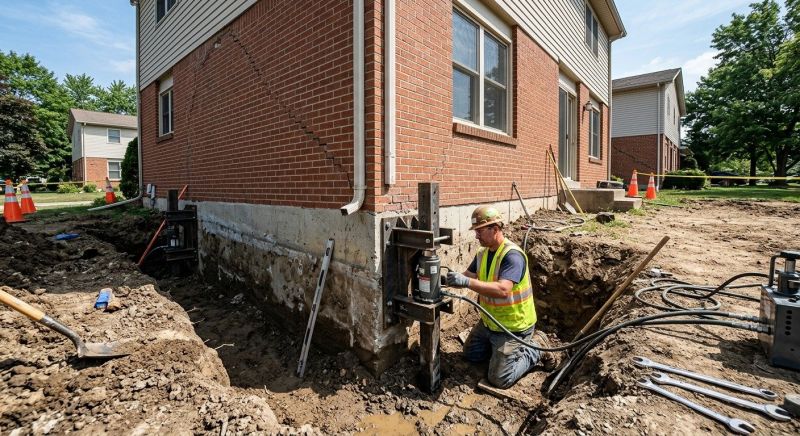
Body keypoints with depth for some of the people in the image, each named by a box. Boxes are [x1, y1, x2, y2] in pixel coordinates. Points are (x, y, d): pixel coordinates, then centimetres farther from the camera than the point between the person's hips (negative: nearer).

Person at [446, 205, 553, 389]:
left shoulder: (512, 255, -27)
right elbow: (467, 277, 0)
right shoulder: (483, 253, 0)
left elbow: (502, 290, -40)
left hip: (513, 326, -8)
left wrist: (467, 282, -45)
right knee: (471, 355, 20)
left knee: (499, 379, -5)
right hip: (489, 322, 8)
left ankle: (536, 348, 13)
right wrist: (452, 279, -20)